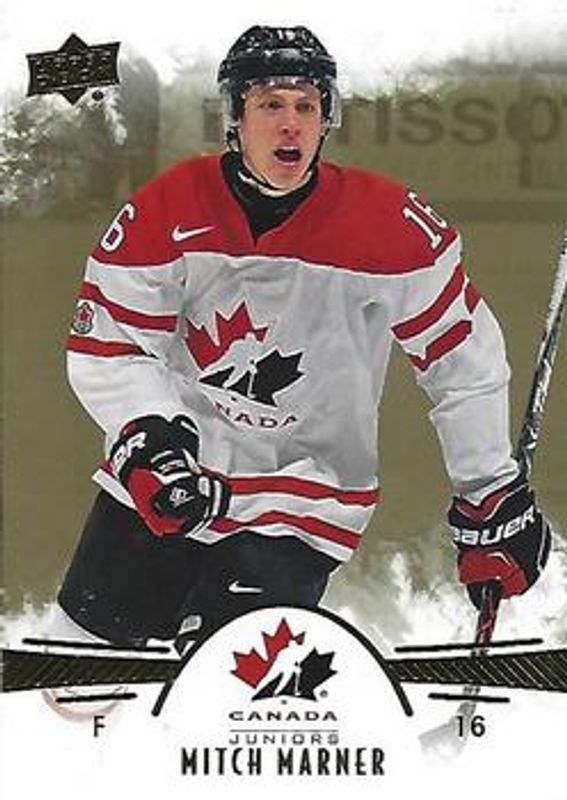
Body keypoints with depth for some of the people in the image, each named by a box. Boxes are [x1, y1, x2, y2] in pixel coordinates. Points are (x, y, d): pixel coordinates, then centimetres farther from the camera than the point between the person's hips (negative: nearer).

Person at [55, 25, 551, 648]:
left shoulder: (393, 224, -13)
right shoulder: (164, 211, -10)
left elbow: (465, 359, -5)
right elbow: (104, 348, -5)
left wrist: (493, 502, -1)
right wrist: (149, 440, -22)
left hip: (300, 503, -2)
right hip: (154, 480, 3)